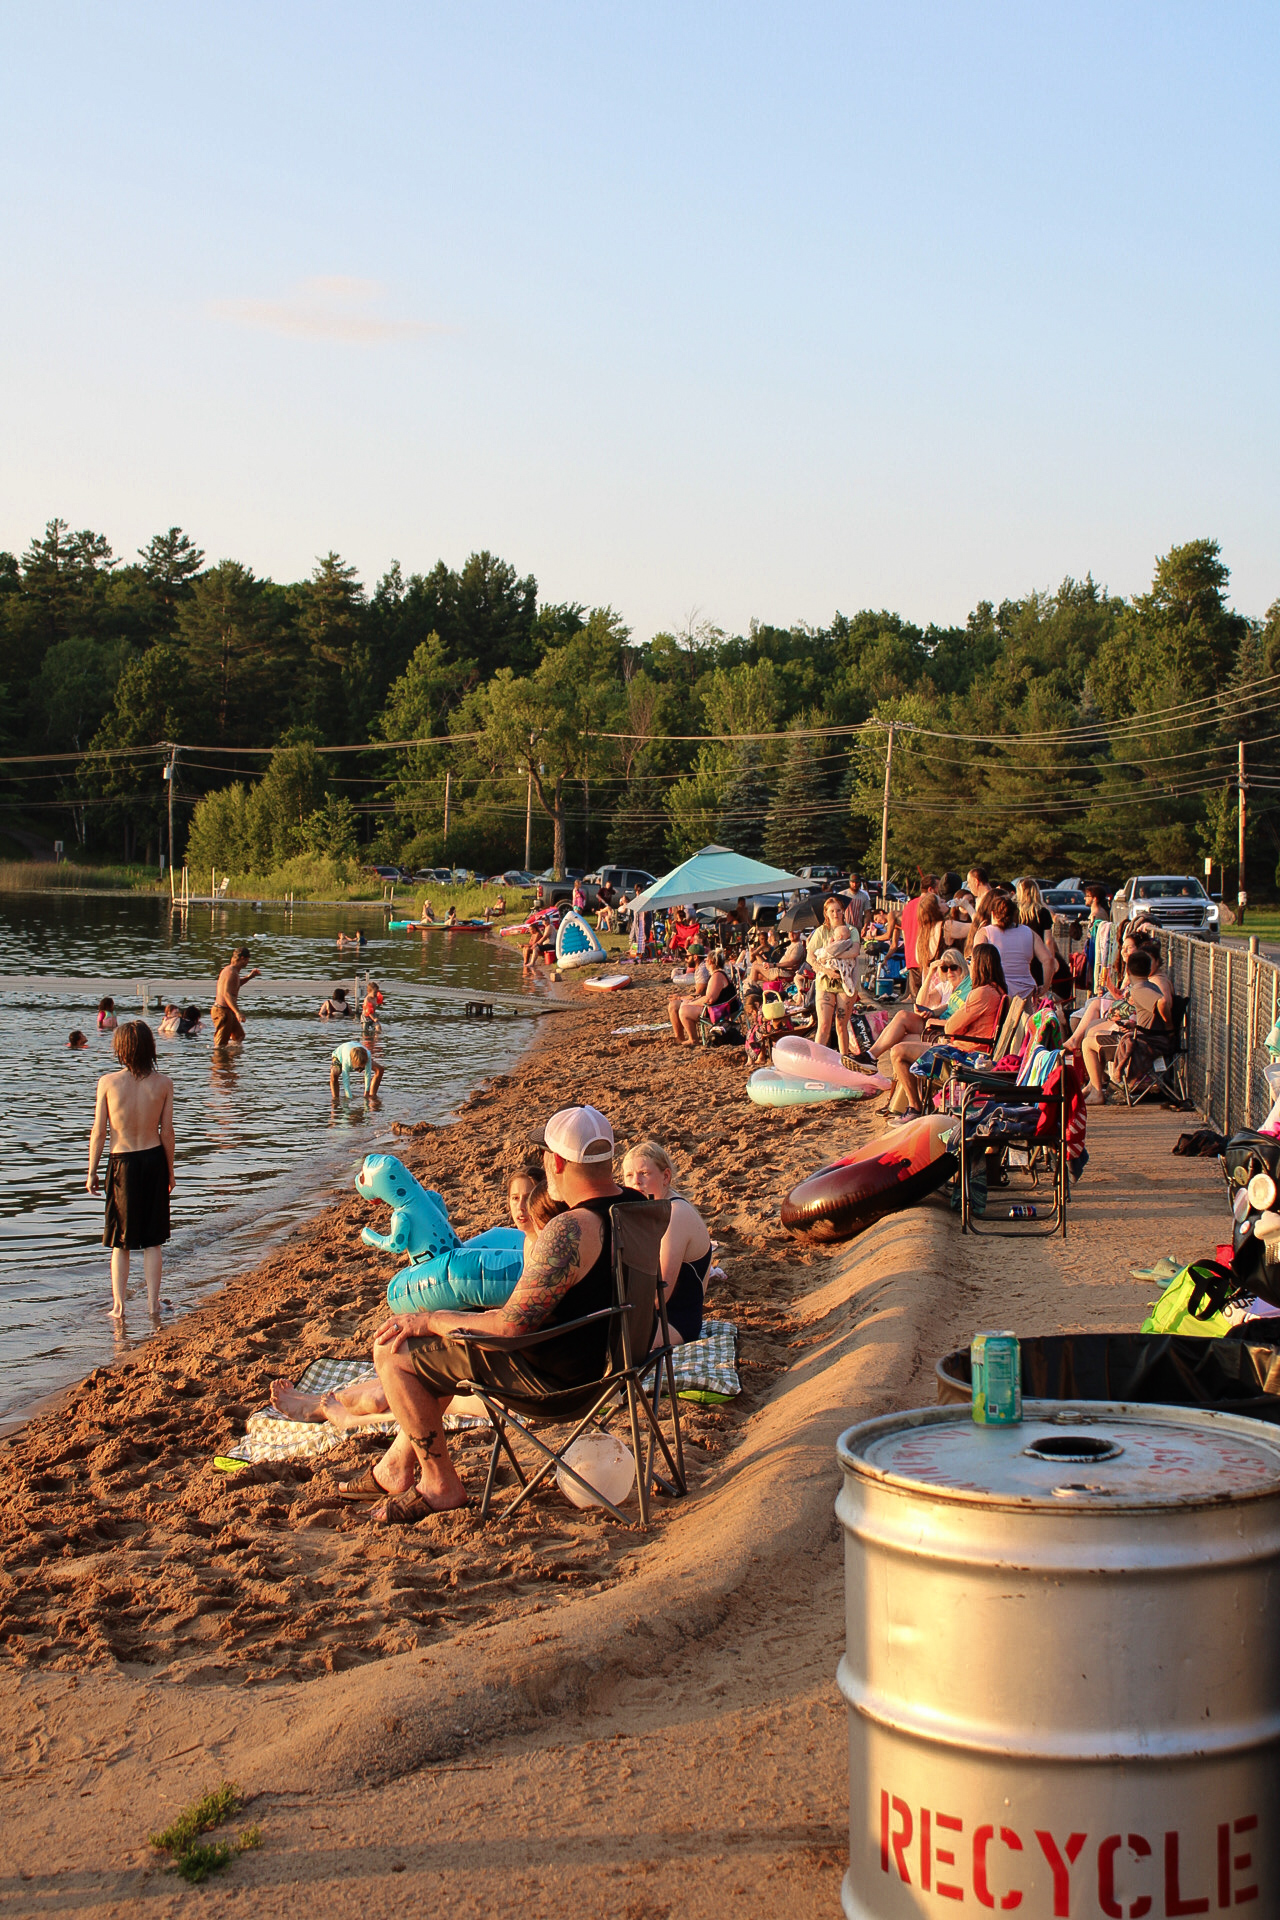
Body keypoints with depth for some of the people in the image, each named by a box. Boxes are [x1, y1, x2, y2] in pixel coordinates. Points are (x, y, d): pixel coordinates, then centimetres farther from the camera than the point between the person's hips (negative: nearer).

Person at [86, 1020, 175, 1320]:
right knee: (153, 1240, 12)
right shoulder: (163, 1083, -8)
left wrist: (92, 1172, 4)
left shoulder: (108, 1082, -12)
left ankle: (118, 1306, 15)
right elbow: (167, 1132, -3)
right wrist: (170, 1171, 10)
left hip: (122, 1163, -1)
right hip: (153, 1160, 1)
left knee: (120, 1241, 12)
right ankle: (153, 1304, 16)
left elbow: (99, 1132, -7)